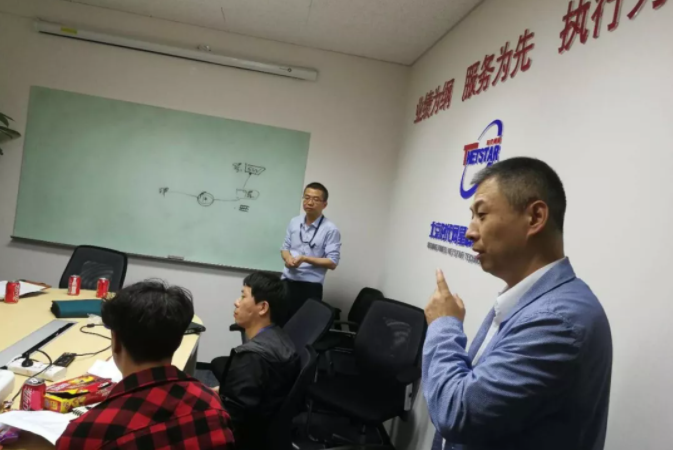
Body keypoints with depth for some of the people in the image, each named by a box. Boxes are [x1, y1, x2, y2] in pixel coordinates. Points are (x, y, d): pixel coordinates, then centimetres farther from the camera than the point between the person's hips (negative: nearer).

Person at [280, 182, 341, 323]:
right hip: (287, 282, 5)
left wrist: (304, 259, -20)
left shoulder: (330, 229, -9)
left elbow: (332, 262, -11)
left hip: (310, 287, -4)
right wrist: (288, 258, -9)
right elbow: (285, 248, 14)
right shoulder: (294, 222, 7)